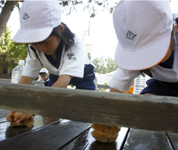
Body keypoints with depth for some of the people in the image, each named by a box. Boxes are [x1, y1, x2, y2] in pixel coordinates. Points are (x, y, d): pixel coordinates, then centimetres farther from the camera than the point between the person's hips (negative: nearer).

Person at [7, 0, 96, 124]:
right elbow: (26, 78, -28)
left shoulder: (74, 44, -42)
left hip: (82, 74, -4)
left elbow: (64, 80, -52)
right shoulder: (34, 48, -24)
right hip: (57, 74, 4)